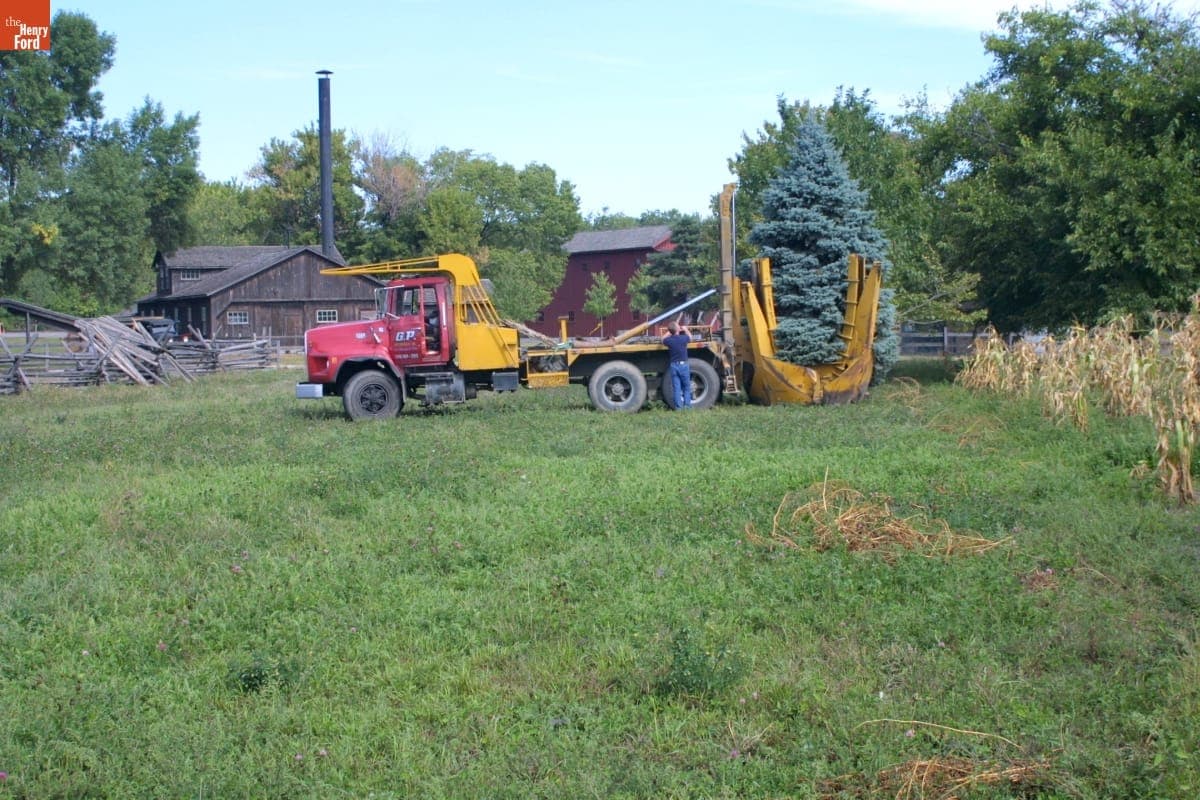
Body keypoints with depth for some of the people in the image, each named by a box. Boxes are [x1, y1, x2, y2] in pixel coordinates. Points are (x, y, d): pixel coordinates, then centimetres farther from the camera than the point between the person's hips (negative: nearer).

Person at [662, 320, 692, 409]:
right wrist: (685, 330, 28)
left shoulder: (669, 340, -7)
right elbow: (690, 337, 12)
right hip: (683, 364, -2)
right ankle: (687, 405, 6)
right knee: (686, 387, 10)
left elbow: (663, 339, 18)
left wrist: (670, 332, 26)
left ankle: (678, 407, 3)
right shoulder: (683, 338, -12)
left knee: (676, 388, 5)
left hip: (673, 366, 2)